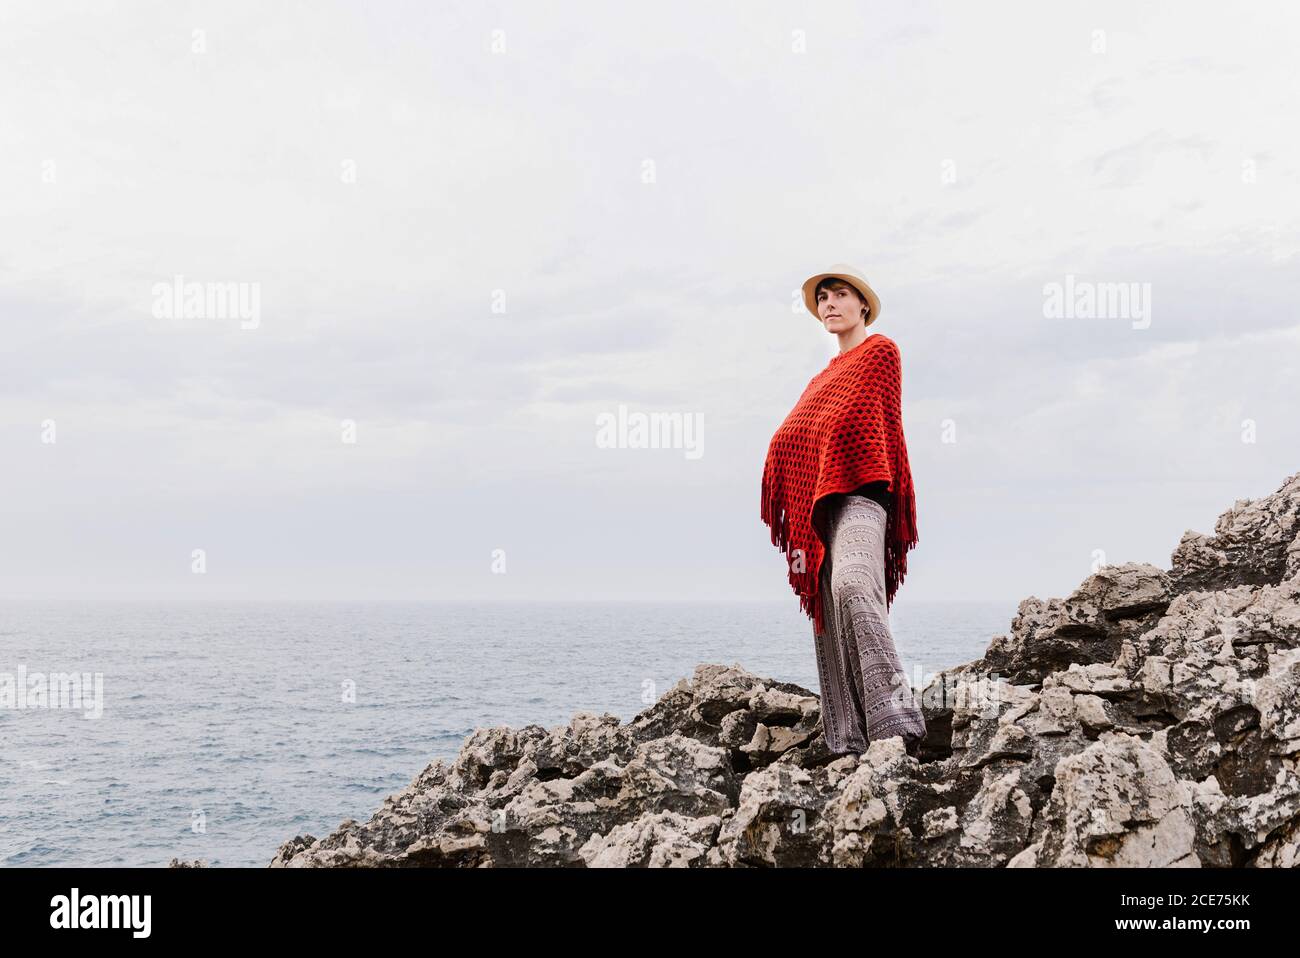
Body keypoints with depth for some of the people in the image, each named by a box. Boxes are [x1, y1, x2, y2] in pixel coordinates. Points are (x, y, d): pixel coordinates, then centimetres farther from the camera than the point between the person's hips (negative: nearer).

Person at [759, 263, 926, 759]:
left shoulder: (880, 351, 10)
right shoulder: (827, 375, 29)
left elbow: (881, 421, -1)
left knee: (852, 585, -30)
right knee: (828, 611, -2)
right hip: (817, 497, 8)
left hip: (858, 493, -8)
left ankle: (895, 719, -35)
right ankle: (851, 742, -4)